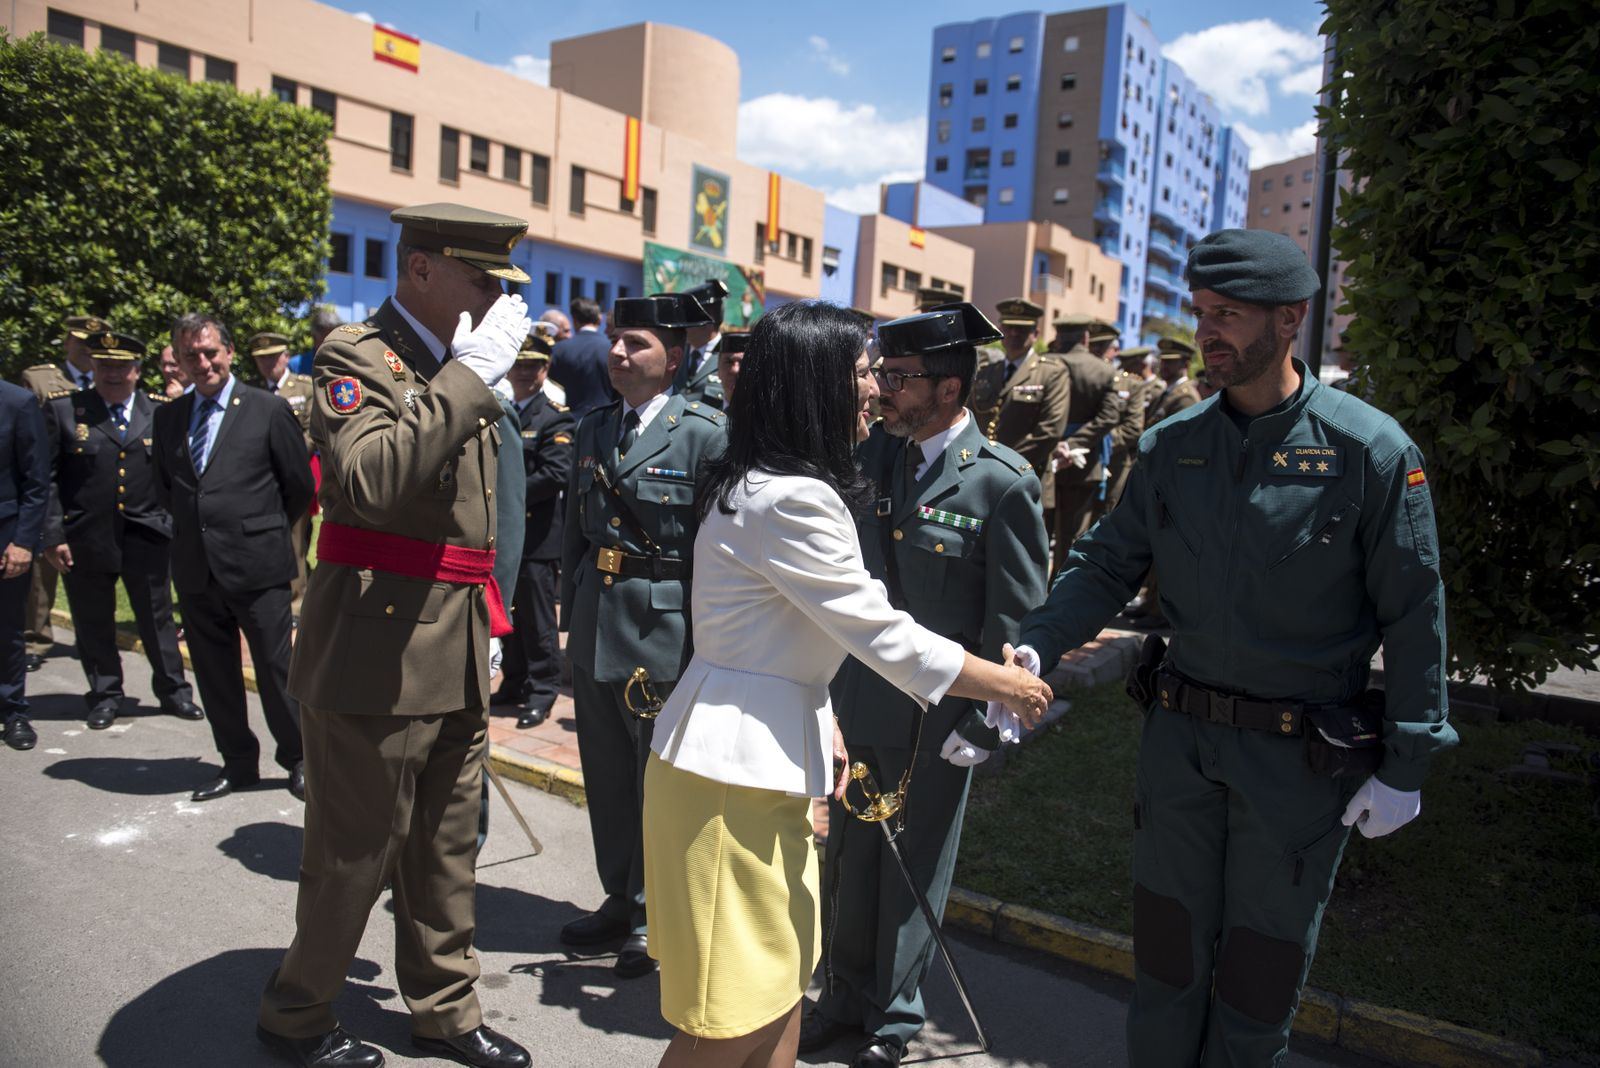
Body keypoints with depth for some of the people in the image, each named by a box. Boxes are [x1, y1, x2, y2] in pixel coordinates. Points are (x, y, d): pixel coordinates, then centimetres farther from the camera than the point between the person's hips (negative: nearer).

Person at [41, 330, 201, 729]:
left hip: (148, 536, 0)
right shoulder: (63, 410, 1)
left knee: (158, 619, 8)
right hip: (85, 539, 0)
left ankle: (173, 690, 21)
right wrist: (53, 535, -6)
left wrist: (178, 527, 1)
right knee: (94, 623, 10)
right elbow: (47, 478, 0)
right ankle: (105, 696, 26)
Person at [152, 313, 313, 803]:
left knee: (276, 669, 3)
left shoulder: (268, 410, -4)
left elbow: (300, 484, 2)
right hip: (194, 569, 5)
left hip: (257, 565, -5)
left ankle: (296, 758, 19)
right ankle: (238, 761, 27)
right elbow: (165, 487, 21)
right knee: (214, 674, 13)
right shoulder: (168, 417, 9)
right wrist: (194, 526, 14)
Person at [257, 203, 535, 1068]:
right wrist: (471, 374, -27)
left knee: (446, 850, 18)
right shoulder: (356, 355, -11)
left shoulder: (459, 367, 15)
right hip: (381, 650, -8)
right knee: (353, 852, 7)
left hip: (457, 649, 8)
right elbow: (371, 482, -31)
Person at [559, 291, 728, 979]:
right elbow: (573, 530, 16)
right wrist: (570, 613, 13)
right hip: (594, 630, 6)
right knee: (606, 778, 17)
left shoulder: (705, 433, -10)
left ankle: (655, 917, 26)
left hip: (664, 631, -6)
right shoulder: (594, 428, 10)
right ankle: (620, 901, 36)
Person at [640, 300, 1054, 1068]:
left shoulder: (765, 483, 12)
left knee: (780, 984, 19)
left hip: (768, 753, 10)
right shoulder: (791, 499, -20)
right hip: (734, 765, -10)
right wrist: (1007, 684, -5)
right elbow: (885, 636, -18)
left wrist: (823, 725, 18)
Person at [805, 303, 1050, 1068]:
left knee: (913, 868, 12)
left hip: (934, 714, -5)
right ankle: (845, 997, 38)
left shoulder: (1003, 482, -14)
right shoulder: (873, 453, 2)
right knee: (848, 858, 17)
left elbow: (1015, 618, -11)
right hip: (856, 696, 5)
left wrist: (978, 723, -12)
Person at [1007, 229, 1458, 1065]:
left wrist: (1403, 766, -7)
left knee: (1263, 964, 14)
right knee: (1166, 941, 18)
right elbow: (1106, 564, 5)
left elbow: (1415, 616, -8)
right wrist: (1037, 646, -12)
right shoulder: (1170, 446, 0)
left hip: (1302, 754, -3)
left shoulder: (1370, 450, -12)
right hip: (1181, 734, 4)